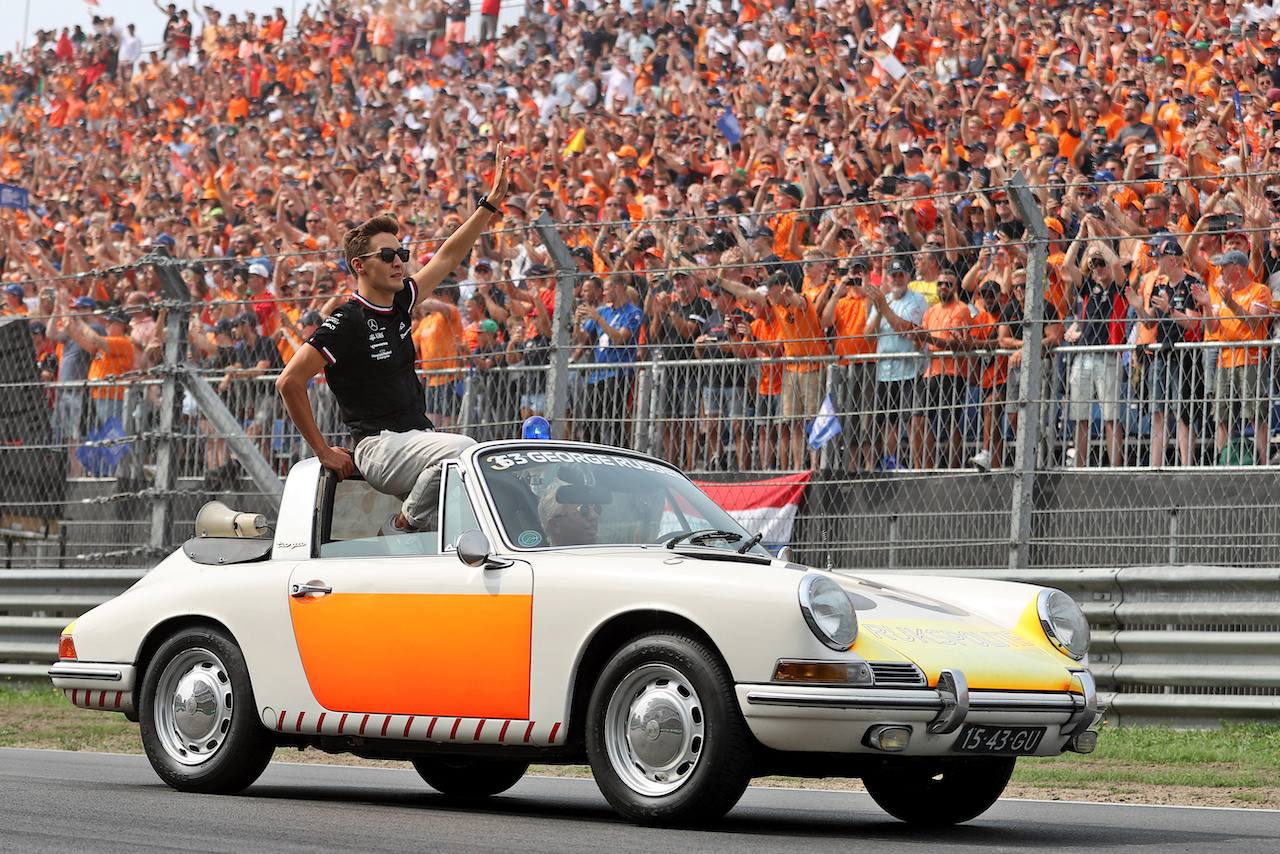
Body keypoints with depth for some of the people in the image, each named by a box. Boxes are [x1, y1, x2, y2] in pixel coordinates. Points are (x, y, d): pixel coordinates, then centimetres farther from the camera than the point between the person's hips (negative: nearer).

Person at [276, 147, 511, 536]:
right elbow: (289, 381, -13)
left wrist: (492, 201, 12)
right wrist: (323, 452, -9)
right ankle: (401, 528, -15)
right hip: (379, 447, -8)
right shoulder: (347, 321, -11)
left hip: (420, 440, 8)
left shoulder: (399, 303, 11)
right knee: (463, 449, -32)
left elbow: (449, 256, 18)